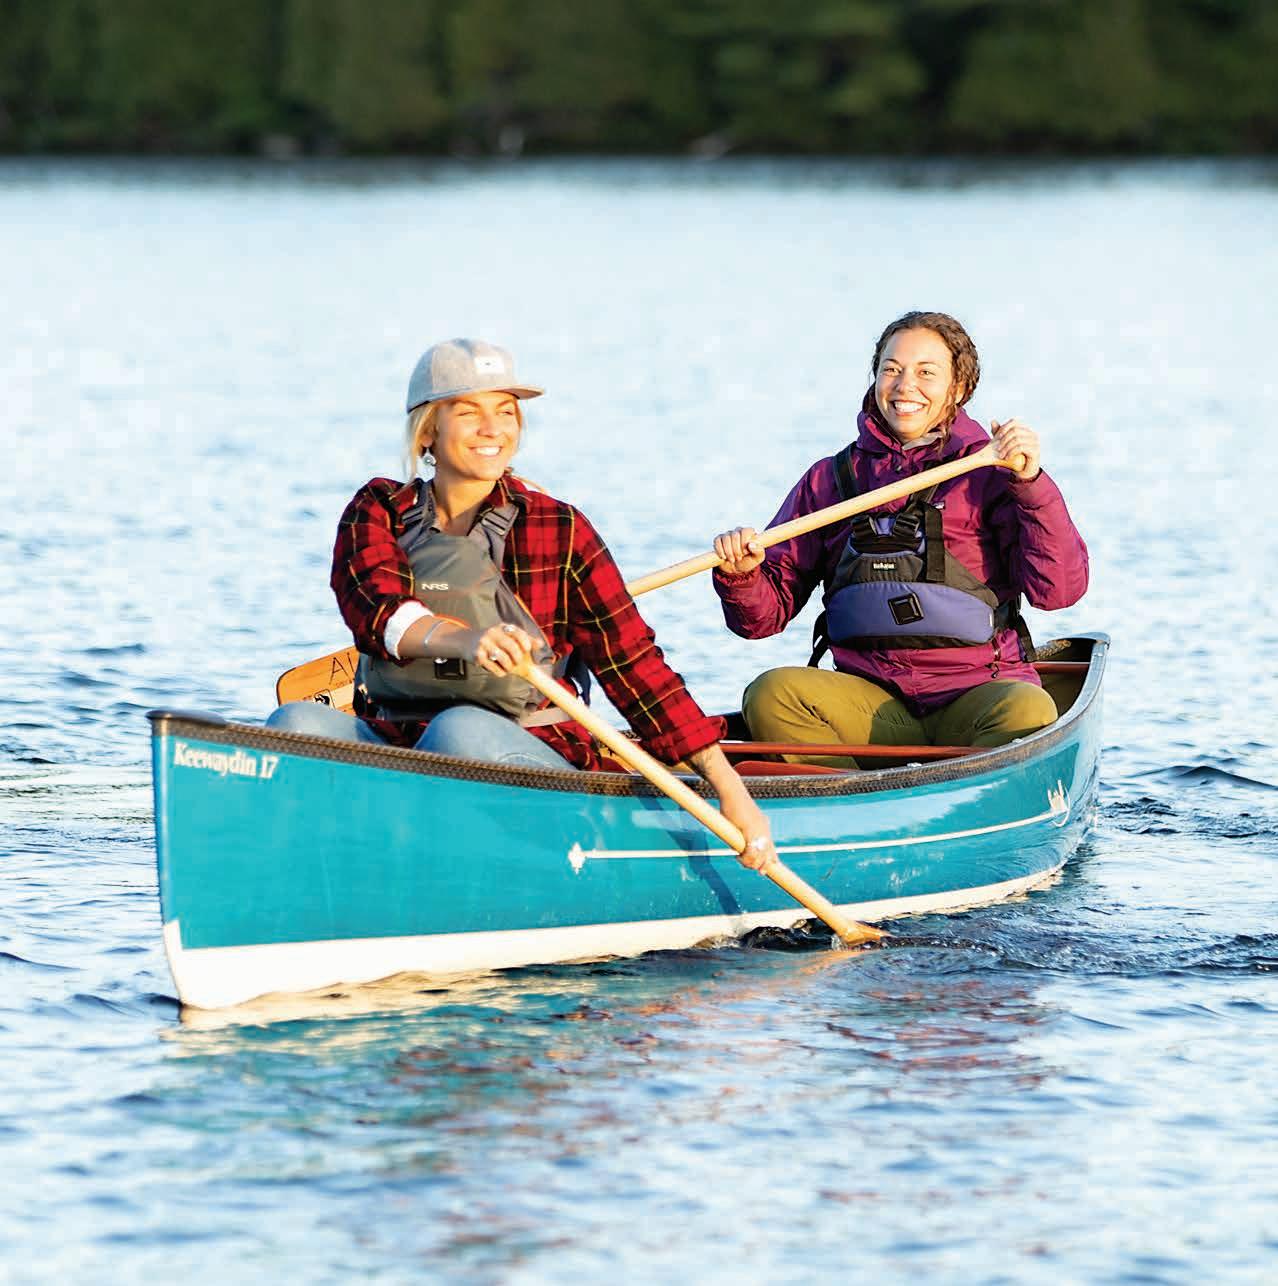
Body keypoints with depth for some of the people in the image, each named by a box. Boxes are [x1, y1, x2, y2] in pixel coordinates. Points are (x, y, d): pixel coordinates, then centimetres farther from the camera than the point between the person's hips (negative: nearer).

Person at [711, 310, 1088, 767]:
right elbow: (764, 615, 12)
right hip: (869, 704, 2)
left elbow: (1058, 590, -7)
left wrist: (1032, 485, -16)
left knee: (1029, 711, -35)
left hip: (977, 693, -2)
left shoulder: (989, 475, 5)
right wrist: (740, 575, -10)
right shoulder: (829, 479, 14)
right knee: (770, 695, -26)